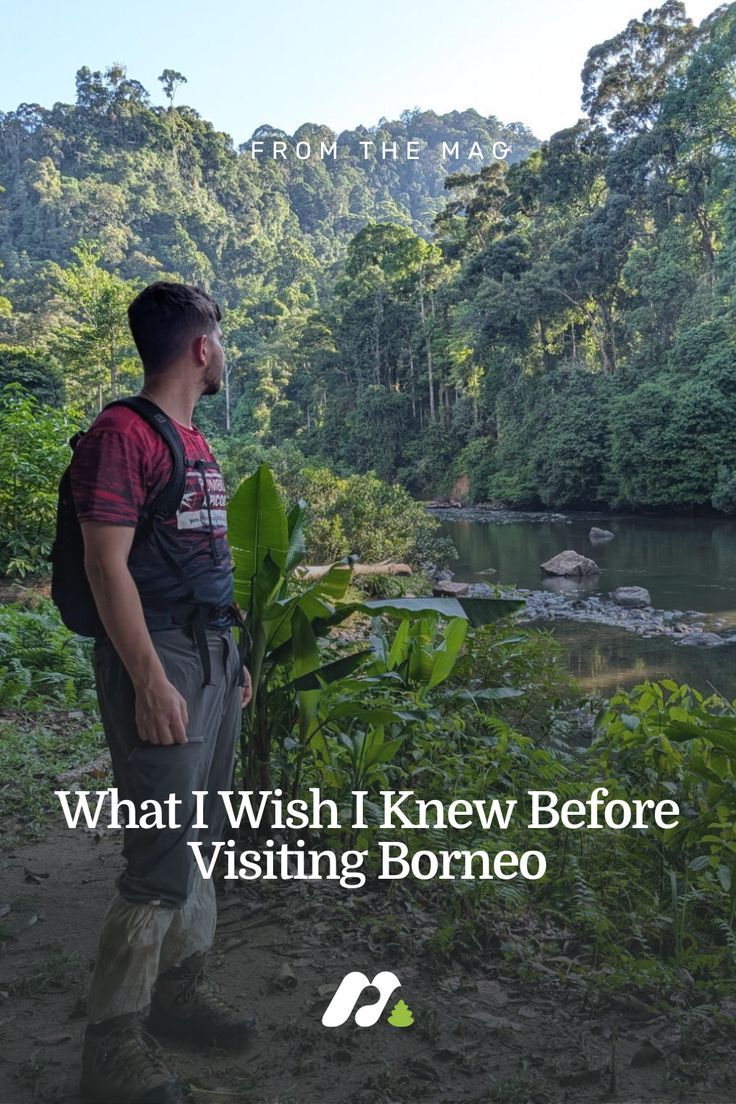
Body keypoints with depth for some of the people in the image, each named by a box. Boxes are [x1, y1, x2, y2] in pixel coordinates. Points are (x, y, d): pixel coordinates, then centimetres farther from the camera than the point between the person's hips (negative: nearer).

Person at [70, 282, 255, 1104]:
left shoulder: (195, 443, 17)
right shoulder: (122, 434, -11)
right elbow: (107, 565, -18)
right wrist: (152, 682, -22)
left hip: (212, 654, 9)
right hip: (159, 660, -9)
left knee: (202, 837, 16)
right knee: (163, 860, -6)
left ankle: (181, 987, 32)